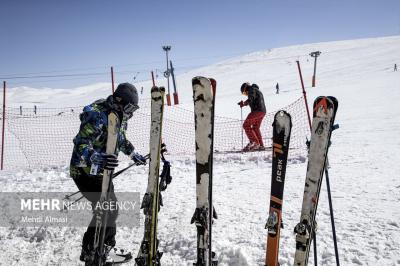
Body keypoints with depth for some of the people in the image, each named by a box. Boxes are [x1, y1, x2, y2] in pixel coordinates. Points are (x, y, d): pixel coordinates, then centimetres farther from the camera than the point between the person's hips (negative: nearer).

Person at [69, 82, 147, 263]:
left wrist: (134, 155, 31)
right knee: (108, 209, -12)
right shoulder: (97, 114, -24)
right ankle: (90, 252, 5)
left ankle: (106, 245, 35)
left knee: (109, 208, 16)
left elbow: (121, 139, 24)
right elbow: (81, 144, -32)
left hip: (100, 171, 9)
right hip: (85, 171, -9)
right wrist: (97, 159, -50)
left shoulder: (119, 116, 5)